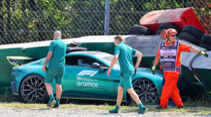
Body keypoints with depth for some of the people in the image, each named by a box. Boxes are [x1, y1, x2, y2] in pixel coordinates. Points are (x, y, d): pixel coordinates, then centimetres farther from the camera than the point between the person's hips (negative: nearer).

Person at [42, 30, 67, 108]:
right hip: (61, 67, 5)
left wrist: (44, 65, -9)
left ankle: (51, 98, -14)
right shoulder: (64, 44, 11)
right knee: (58, 84, 9)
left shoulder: (53, 43, -8)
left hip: (53, 66, -5)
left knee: (47, 82, 4)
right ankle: (57, 102, 6)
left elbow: (49, 55, -14)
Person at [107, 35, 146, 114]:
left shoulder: (118, 47, -3)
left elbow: (115, 58, -19)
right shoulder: (128, 48, 20)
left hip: (125, 72, -9)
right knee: (120, 88, 16)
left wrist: (109, 69, -12)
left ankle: (141, 107, -17)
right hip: (131, 70, 9)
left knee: (130, 91, -9)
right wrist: (136, 67, 18)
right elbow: (140, 54, 17)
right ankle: (116, 108, 19)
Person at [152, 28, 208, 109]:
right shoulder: (162, 45, 3)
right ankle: (179, 104, 18)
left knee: (168, 87, -7)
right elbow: (158, 56, 13)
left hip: (174, 71, -5)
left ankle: (163, 104, -2)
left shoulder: (178, 44, -8)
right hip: (166, 71, 5)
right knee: (173, 88, 8)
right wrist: (154, 66, 8)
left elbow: (190, 48, -11)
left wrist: (201, 52, -18)